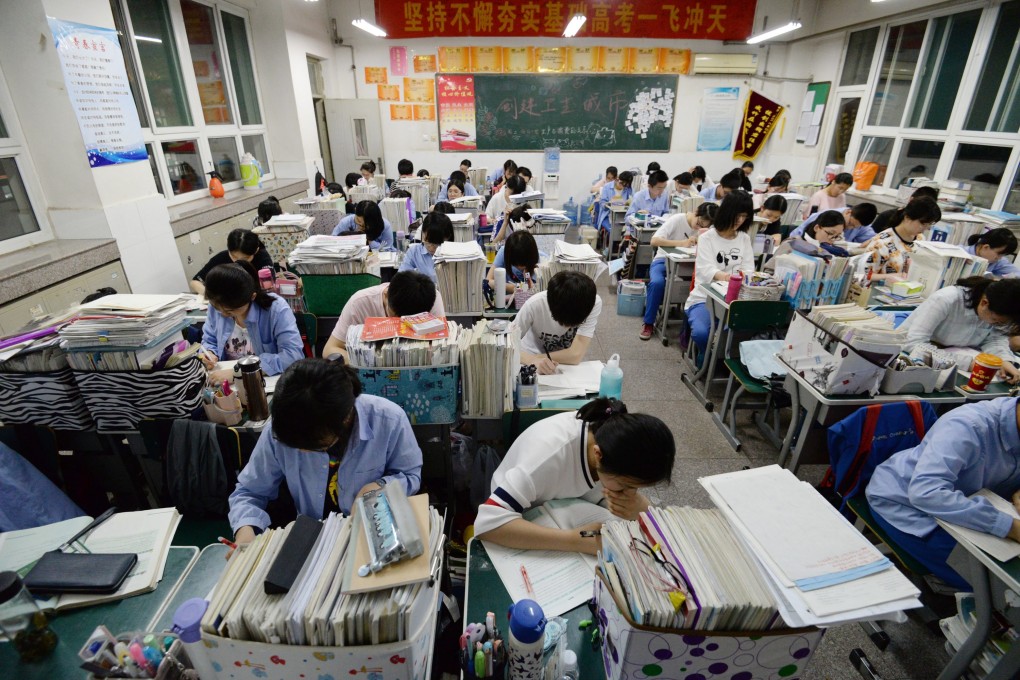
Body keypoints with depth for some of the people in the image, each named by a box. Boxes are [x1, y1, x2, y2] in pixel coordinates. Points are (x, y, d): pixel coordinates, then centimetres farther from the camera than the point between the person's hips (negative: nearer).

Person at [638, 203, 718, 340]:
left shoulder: (707, 229, 0)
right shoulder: (677, 219, -14)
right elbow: (654, 241, -23)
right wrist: (681, 243, -29)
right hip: (664, 260, -3)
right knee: (657, 282, -35)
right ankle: (648, 323, -17)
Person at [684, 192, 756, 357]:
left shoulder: (745, 239, 12)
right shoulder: (707, 238, -2)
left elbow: (749, 270, 2)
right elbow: (706, 270, -19)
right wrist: (725, 276, -42)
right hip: (704, 297, -3)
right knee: (701, 332, -31)